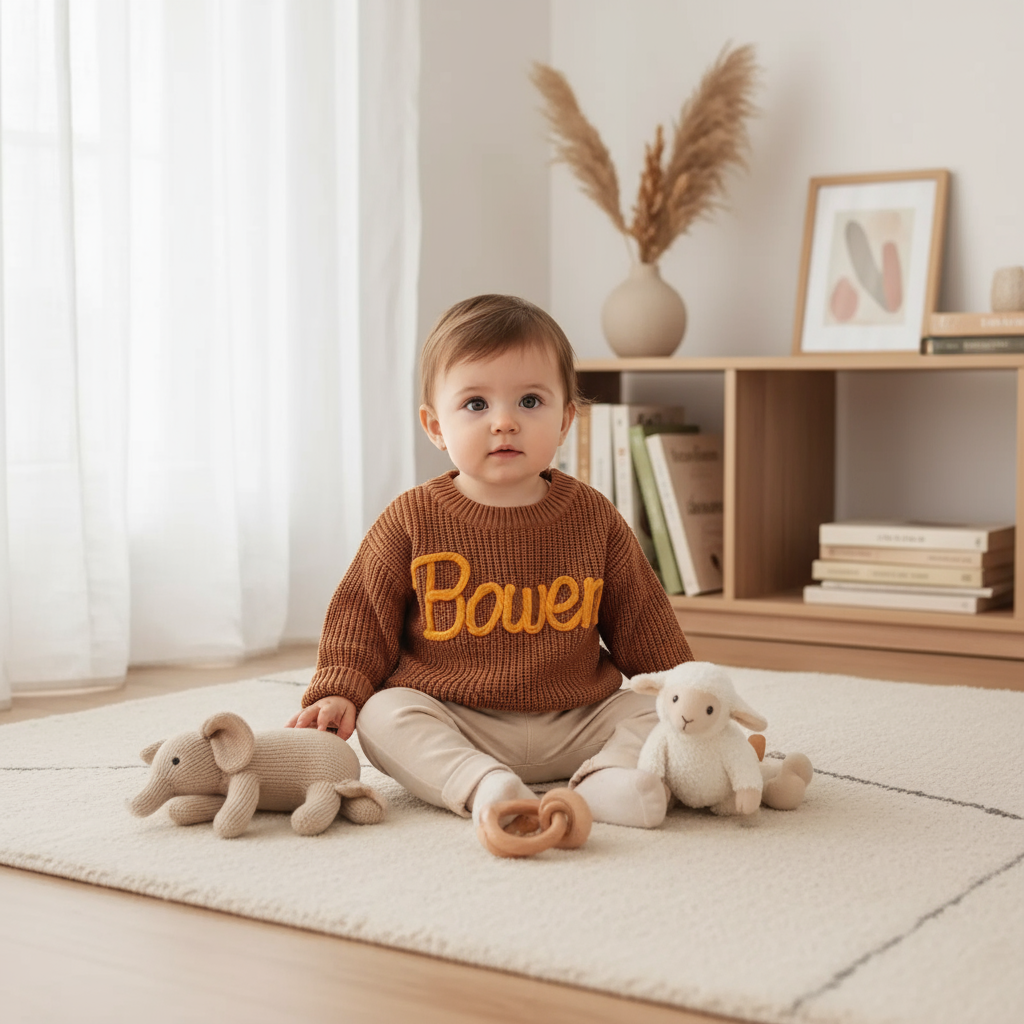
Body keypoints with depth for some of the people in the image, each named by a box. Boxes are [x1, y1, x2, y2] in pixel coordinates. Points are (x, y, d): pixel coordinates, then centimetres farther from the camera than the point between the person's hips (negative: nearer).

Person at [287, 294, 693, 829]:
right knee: (383, 715, -26)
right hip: (451, 720, -2)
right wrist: (339, 690, -9)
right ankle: (481, 785, -39)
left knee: (649, 712, -15)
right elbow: (363, 611, 2)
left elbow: (640, 617, 10)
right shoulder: (413, 520, -4)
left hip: (573, 724, 2)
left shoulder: (593, 518, 1)